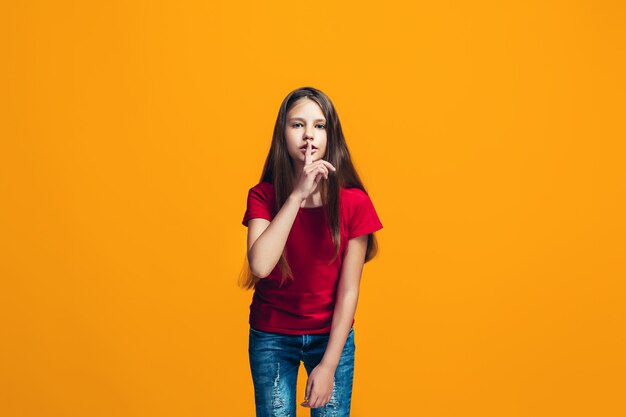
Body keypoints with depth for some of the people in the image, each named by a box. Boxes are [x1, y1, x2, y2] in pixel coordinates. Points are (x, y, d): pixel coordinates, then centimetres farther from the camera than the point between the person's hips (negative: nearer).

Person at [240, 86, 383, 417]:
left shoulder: (354, 202, -14)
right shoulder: (263, 196, -11)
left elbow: (348, 290, -12)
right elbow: (260, 266, -28)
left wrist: (328, 365, -14)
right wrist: (297, 195, -30)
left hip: (331, 336, 0)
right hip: (271, 337, 0)